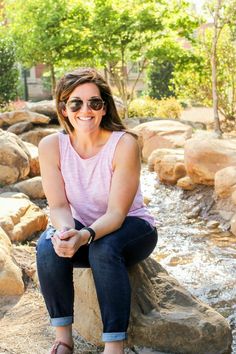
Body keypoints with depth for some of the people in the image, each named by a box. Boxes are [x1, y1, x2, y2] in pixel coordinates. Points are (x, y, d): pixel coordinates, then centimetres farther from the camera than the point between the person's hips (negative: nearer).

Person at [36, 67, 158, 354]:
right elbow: (58, 205, -15)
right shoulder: (51, 146, -12)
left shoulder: (124, 144, -22)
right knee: (48, 247, -27)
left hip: (131, 230, -3)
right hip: (83, 231, 3)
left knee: (103, 249, -35)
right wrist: (65, 232, -38)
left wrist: (86, 235, -43)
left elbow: (116, 212, -24)